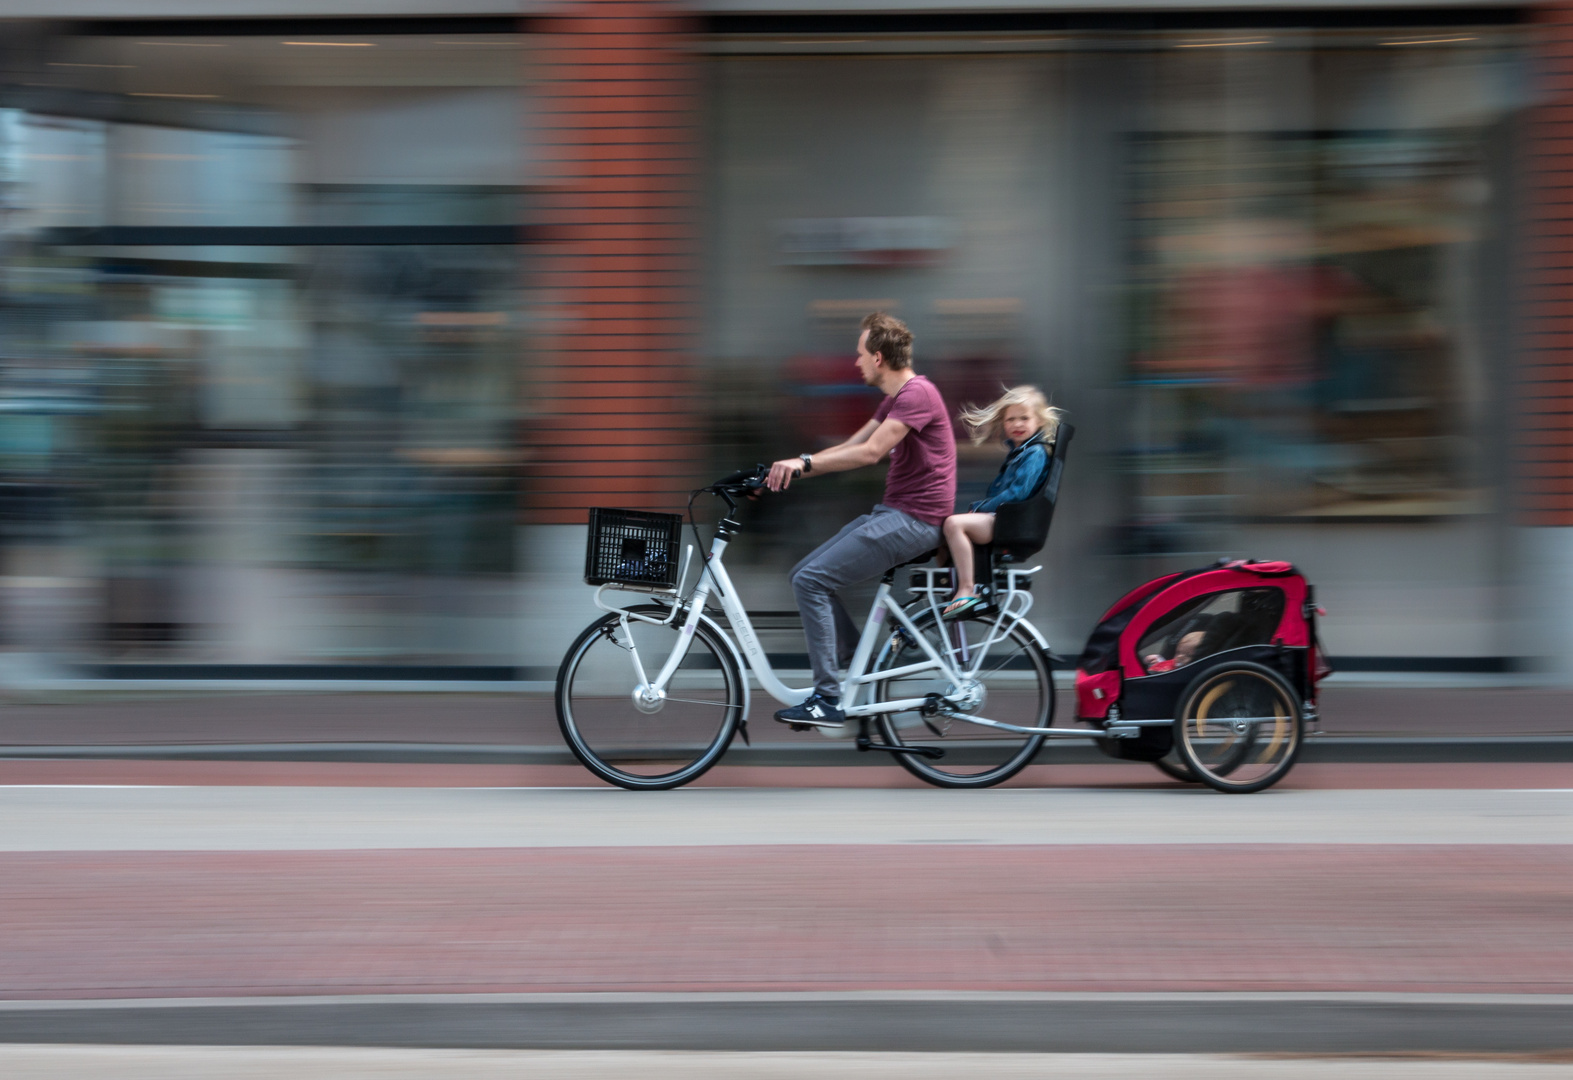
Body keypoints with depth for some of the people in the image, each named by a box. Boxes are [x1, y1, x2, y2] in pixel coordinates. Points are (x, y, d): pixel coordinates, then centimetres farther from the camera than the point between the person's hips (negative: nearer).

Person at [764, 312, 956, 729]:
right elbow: (848, 448, 17)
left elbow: (870, 452, -25)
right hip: (891, 511, 10)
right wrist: (790, 468, 6)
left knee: (811, 580, -16)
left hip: (913, 520, -10)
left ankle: (829, 701, -14)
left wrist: (804, 462, -25)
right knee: (805, 574, 6)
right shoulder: (896, 399, 19)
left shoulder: (917, 394, -15)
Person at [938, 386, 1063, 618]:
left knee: (954, 523, -31)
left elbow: (1017, 493, -19)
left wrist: (982, 509, -14)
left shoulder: (1035, 454, -9)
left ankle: (967, 590, -32)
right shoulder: (1016, 451, 22)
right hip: (997, 517, 11)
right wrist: (978, 507, 6)